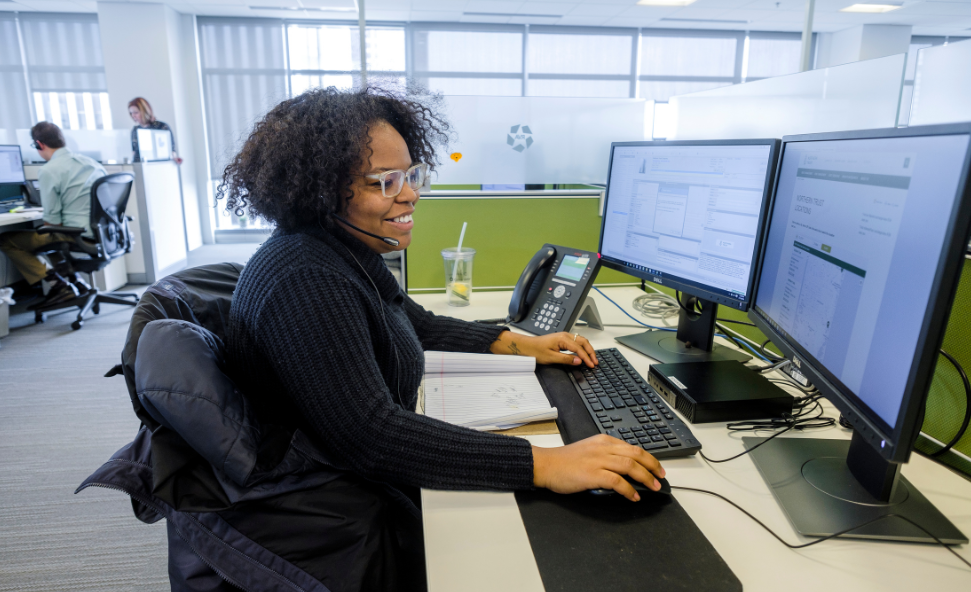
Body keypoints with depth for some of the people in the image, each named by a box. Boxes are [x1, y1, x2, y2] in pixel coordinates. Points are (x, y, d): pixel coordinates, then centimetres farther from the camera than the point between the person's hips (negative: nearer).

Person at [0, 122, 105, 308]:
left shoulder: (49, 171, -11)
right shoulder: (90, 162, 10)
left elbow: (52, 221, -10)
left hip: (81, 236, -8)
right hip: (102, 233, 8)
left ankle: (59, 285, 1)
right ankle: (74, 279, 23)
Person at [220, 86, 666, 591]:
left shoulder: (349, 250, 4)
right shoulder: (305, 283, -28)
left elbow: (419, 325, 17)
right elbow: (370, 436, -34)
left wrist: (518, 344, 8)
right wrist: (543, 465, -35)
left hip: (374, 488, 9)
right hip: (326, 543, -9)